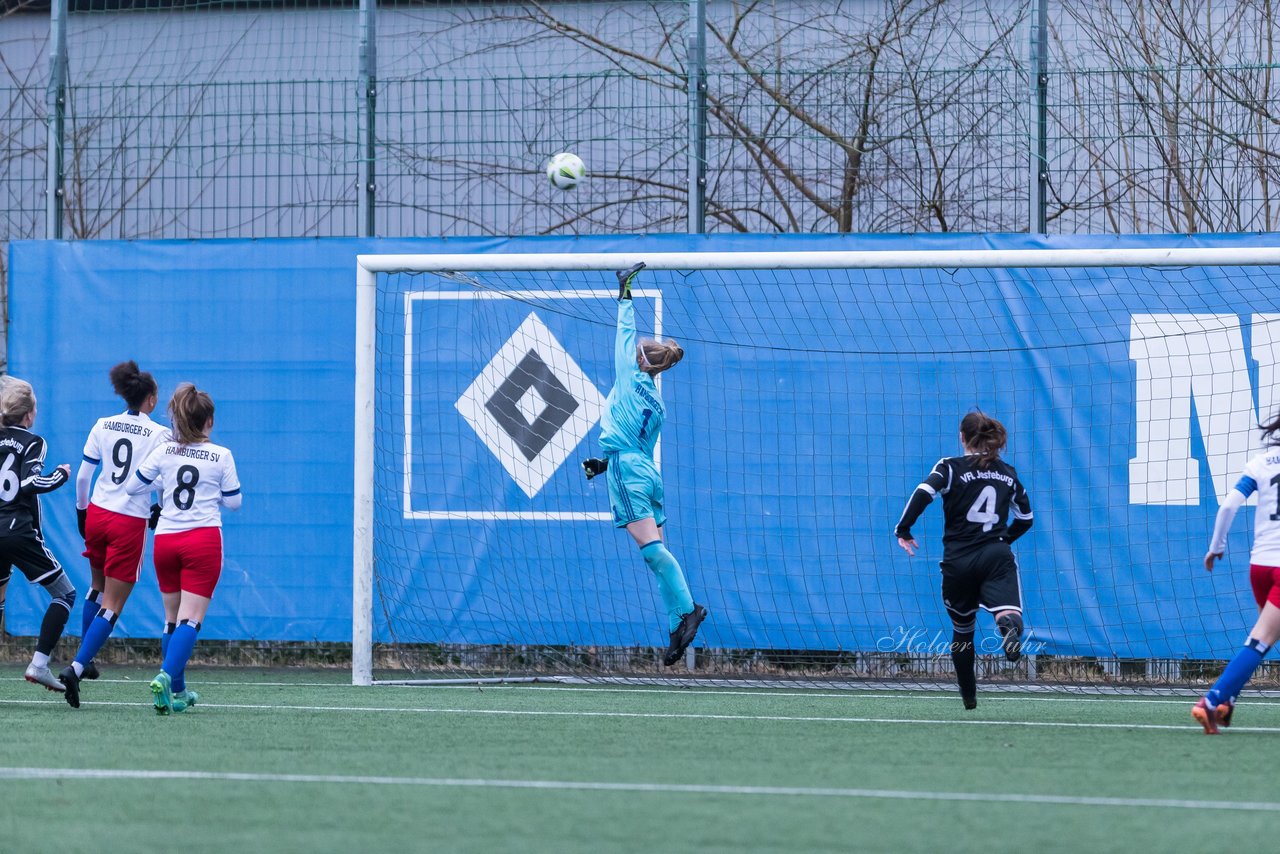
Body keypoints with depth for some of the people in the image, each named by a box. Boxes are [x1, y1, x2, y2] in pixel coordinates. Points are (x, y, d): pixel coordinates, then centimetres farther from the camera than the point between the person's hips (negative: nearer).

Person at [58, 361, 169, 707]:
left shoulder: (103, 426, 2)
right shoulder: (159, 434, -9)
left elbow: (83, 475, 4)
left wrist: (81, 510, 17)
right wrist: (158, 509, 12)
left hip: (97, 514, 5)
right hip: (131, 523, -5)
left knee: (98, 586, 29)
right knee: (112, 607, -1)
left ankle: (84, 658, 35)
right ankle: (75, 668, -17)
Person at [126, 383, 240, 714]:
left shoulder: (164, 452, 1)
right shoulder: (221, 456, -3)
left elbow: (133, 486, 8)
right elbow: (233, 502, 6)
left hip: (166, 540, 3)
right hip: (204, 540, -3)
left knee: (172, 618, 16)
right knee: (190, 619, -8)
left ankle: (178, 692, 21)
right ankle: (166, 676, -31)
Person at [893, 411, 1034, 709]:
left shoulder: (951, 467, 2)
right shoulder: (1008, 473, 14)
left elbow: (923, 493, -16)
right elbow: (1025, 518, 22)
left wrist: (903, 530, -5)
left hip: (959, 560, 0)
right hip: (997, 556, 0)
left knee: (962, 629, 18)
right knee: (1008, 613, -22)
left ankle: (968, 697, 28)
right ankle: (1010, 626, -60)